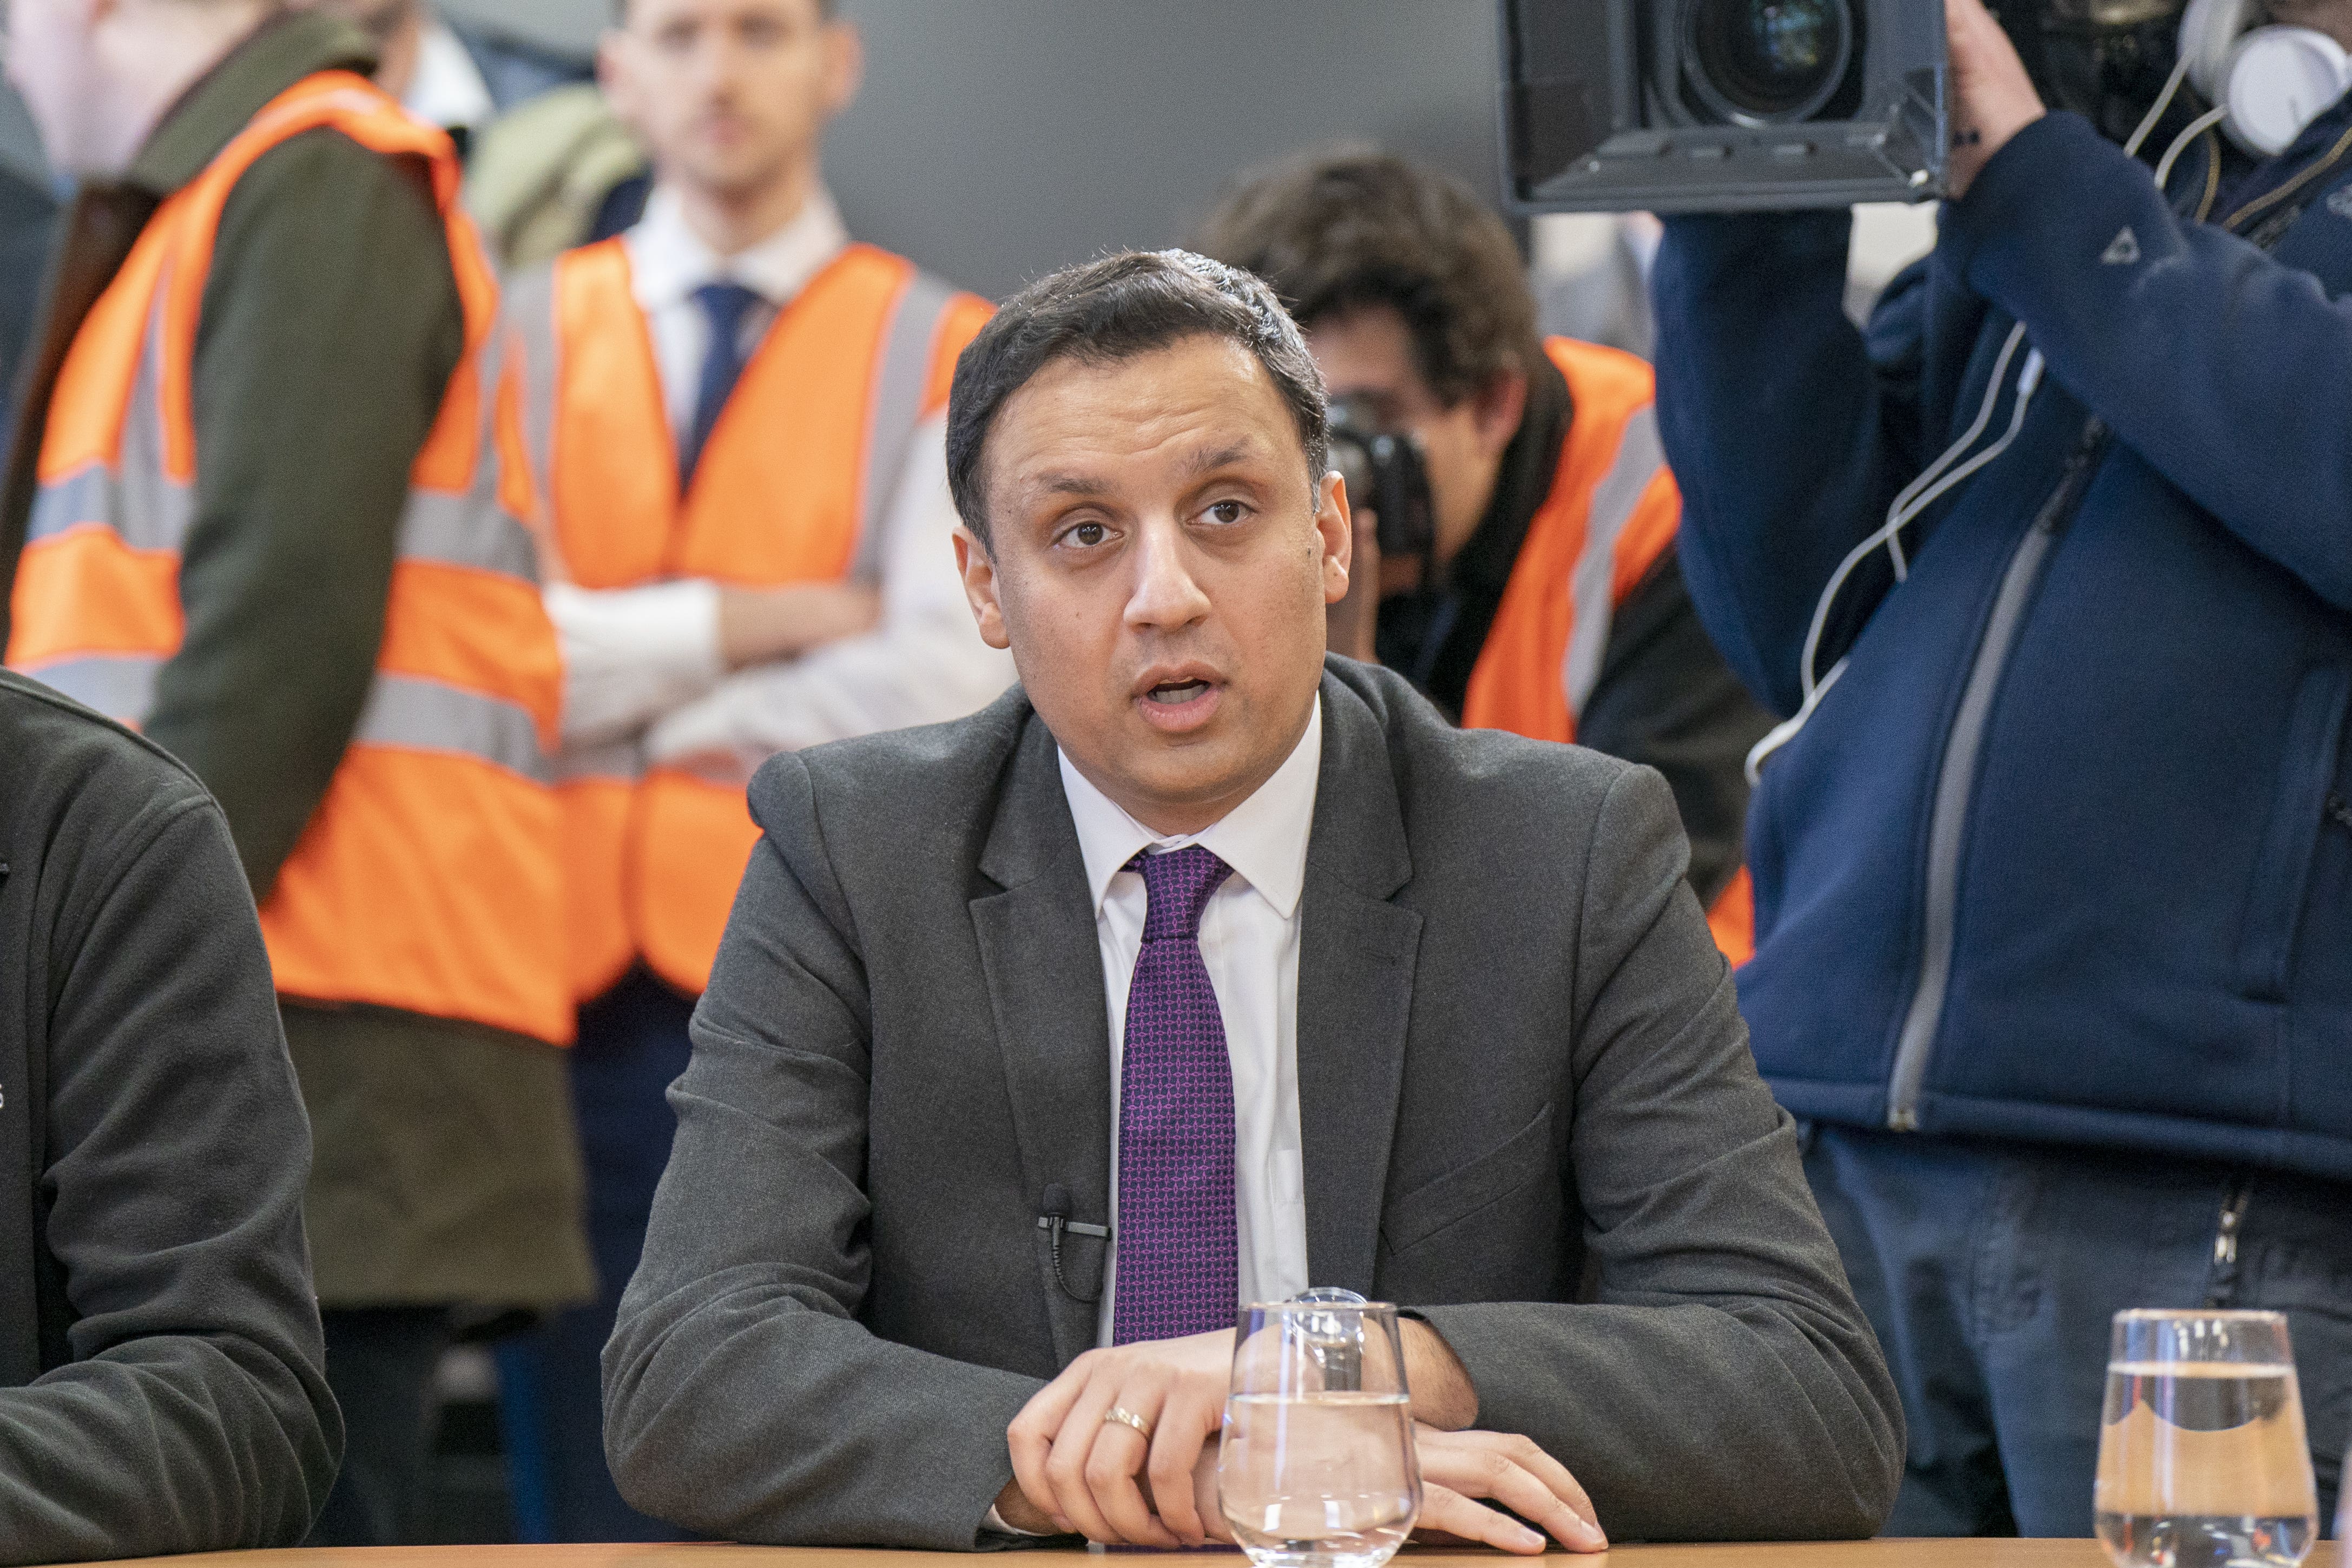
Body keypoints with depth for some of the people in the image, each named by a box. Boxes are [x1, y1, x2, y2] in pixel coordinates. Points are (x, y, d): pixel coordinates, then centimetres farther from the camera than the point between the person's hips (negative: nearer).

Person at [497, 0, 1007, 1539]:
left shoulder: (949, 358, 8)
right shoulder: (525, 339, 14)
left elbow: (946, 692, -7)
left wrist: (633, 702, -1)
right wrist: (762, 623, -6)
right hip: (583, 1000, 2)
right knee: (604, 1507, 0)